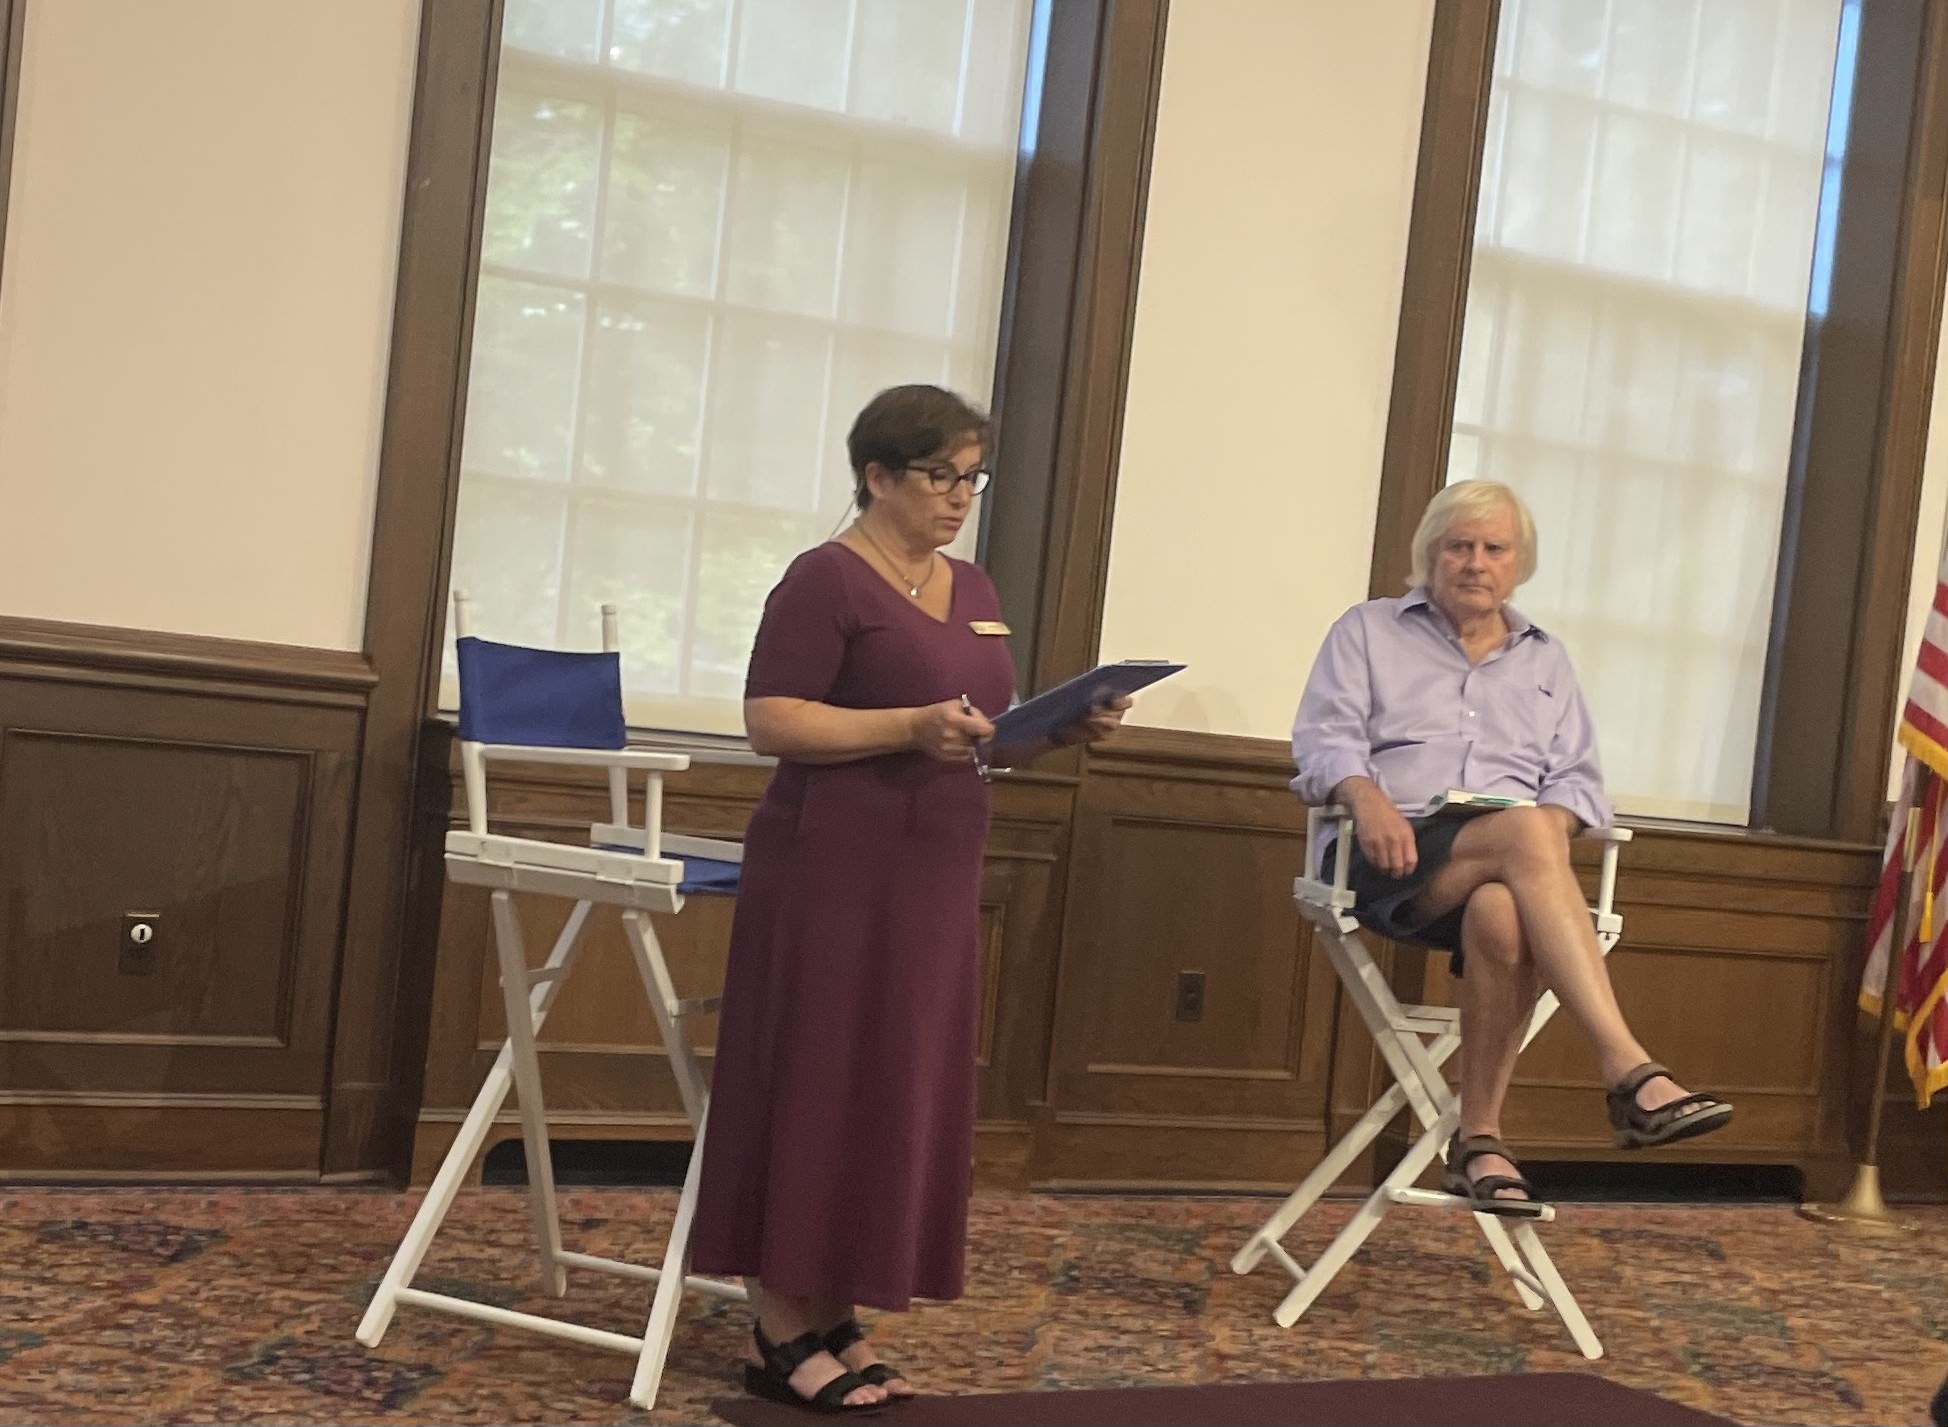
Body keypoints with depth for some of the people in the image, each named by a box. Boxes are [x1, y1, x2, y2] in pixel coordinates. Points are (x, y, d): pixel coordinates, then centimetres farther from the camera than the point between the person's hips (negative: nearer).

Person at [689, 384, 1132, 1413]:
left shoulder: (973, 592, 15)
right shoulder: (826, 579, -9)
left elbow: (993, 737, 19)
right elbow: (771, 720, -16)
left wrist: (1065, 727, -1)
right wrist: (913, 728, -24)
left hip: (933, 876, 8)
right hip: (832, 872, -8)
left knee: (899, 1093, 9)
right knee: (816, 1085, -3)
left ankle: (835, 1316, 17)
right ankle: (782, 1333, 4)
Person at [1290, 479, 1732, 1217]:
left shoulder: (1546, 662, 26)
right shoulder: (1368, 631, 18)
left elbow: (1579, 778, 17)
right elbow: (1323, 737, 4)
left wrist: (1550, 824, -8)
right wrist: (1368, 798, -19)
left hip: (1504, 870, 3)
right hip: (1395, 860, -2)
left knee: (1503, 914, -39)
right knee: (1525, 835, -37)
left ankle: (1478, 1138, -31)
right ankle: (1631, 1073, -47)